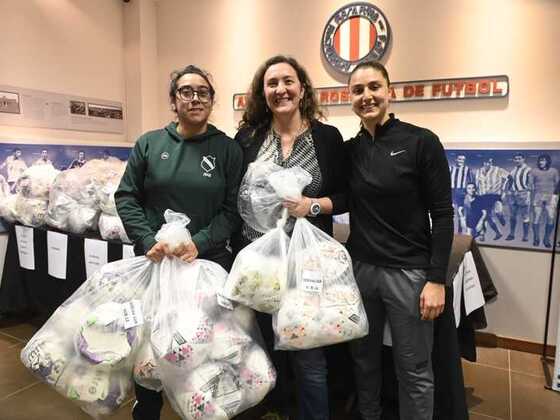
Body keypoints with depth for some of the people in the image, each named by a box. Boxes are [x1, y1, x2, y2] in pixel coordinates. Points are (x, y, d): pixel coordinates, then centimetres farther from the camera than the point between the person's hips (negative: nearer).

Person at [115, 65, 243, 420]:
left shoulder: (228, 148, 0)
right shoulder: (150, 143, 3)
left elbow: (233, 209, -3)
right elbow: (126, 197, 3)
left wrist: (199, 243, -16)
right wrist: (148, 240, -11)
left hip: (209, 261, -1)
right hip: (153, 261, 2)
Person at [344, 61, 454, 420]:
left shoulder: (422, 142, -8)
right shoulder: (349, 149, 4)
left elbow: (442, 215, -9)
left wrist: (436, 279, -12)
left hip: (408, 271, -4)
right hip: (360, 267, 4)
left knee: (414, 370, 9)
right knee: (364, 359, 18)